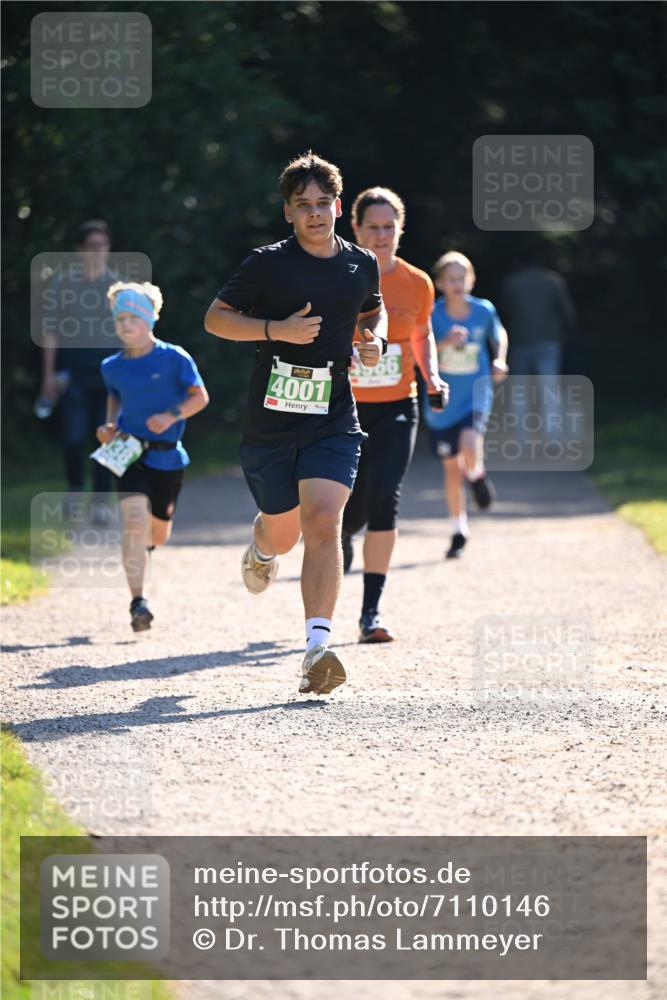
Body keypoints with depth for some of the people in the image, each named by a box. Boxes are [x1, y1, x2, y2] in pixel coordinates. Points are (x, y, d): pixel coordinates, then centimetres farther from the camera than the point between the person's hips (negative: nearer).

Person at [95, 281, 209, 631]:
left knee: (157, 535, 12)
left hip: (166, 455, -1)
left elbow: (200, 396, -3)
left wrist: (172, 416, -19)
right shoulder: (112, 366, 4)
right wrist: (111, 423, 5)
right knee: (133, 521, -20)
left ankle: (141, 544, 51)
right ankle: (138, 602, -18)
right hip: (128, 452, 1)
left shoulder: (173, 358, -7)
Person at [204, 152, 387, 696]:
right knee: (283, 532, 11)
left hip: (334, 420, 1)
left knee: (324, 523, -17)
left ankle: (318, 648, -22)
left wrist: (376, 339, 6)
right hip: (271, 419, -1)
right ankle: (262, 548, 51)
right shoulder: (268, 264, -5)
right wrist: (276, 330, -15)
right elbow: (216, 317, -1)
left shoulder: (362, 264, 7)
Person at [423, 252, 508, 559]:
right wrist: (444, 343, -32)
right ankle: (458, 531, 27)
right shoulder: (433, 314, -11)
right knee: (451, 468, 9)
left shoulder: (484, 311, -5)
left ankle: (477, 474, 8)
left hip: (476, 394, -1)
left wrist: (499, 360, -1)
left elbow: (499, 335, 16)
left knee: (469, 445, -29)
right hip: (442, 404, 1)